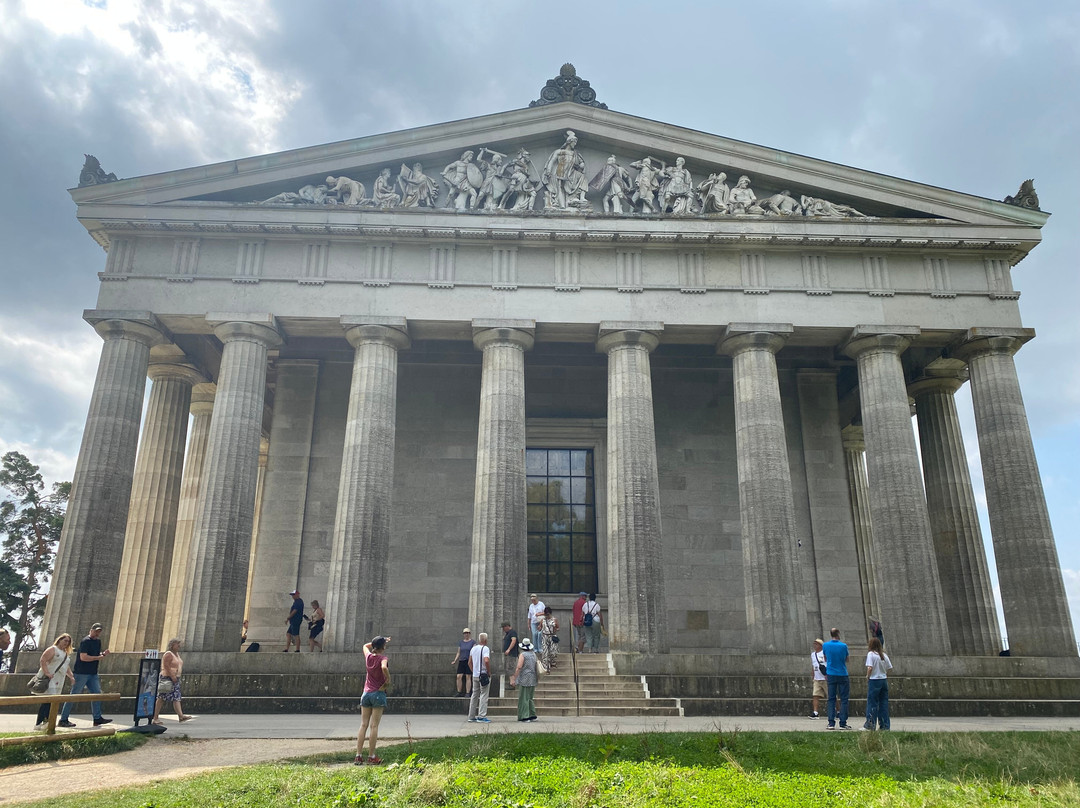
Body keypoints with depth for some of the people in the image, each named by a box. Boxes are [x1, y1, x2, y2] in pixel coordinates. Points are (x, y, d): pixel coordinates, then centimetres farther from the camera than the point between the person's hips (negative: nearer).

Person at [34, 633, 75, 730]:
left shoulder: (65, 653, 22)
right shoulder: (53, 649, -4)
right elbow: (43, 661, -14)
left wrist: (71, 676, 16)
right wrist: (46, 673, -24)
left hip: (59, 681, 9)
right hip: (50, 679, -9)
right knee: (48, 701, -15)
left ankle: (45, 722, 6)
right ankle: (38, 724, -13)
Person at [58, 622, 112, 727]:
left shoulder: (98, 641, 14)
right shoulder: (86, 641, -13)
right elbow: (83, 657, -21)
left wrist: (103, 654, 0)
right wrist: (98, 657, -14)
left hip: (92, 673, 9)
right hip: (82, 672, -9)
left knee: (96, 693, 6)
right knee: (73, 695, -3)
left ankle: (97, 718, 11)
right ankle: (63, 720, 4)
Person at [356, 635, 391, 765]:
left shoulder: (368, 656, 6)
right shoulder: (382, 657, -10)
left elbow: (365, 645, 29)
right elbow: (384, 668, -33)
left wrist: (377, 642, 27)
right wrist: (387, 680, -18)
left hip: (366, 693, 5)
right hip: (378, 693, -5)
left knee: (363, 725, 7)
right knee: (374, 726, -2)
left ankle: (358, 756, 6)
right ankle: (371, 757, 0)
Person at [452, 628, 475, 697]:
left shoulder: (473, 642, 2)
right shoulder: (461, 642, 15)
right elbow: (458, 653, 18)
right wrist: (455, 661, 8)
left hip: (469, 661, -4)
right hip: (461, 661, 4)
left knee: (468, 677, -6)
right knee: (459, 676, -4)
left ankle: (468, 693, -1)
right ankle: (459, 692, 4)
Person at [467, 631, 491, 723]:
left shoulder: (473, 648, 11)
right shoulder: (485, 648, -12)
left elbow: (469, 662, 14)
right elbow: (486, 661, -25)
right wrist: (489, 672, -14)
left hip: (475, 675, 7)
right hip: (484, 674, -7)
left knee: (474, 695, 14)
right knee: (483, 695, -3)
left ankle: (472, 716, 17)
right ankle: (481, 716, -6)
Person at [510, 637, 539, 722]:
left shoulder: (522, 655, -12)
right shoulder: (533, 654, 9)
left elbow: (519, 667, -19)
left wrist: (514, 678, -16)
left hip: (524, 680, -7)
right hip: (532, 680, 7)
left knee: (523, 698, -1)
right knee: (530, 698, 17)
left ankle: (525, 717, -2)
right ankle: (532, 715, 17)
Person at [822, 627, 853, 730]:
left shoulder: (825, 645, -2)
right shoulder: (843, 646, -9)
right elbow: (847, 660, 4)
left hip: (831, 675, 2)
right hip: (843, 675, -2)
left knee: (831, 699, 6)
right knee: (844, 700, 4)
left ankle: (831, 723, 2)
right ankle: (843, 723, 2)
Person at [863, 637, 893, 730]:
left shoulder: (871, 654, -11)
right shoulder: (884, 655, 7)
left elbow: (870, 668, -18)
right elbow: (889, 668, 7)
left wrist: (867, 676, -4)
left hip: (874, 680, -5)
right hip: (884, 680, 5)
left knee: (872, 702, 1)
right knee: (884, 702, 10)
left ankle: (870, 723, 3)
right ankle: (884, 724, 12)